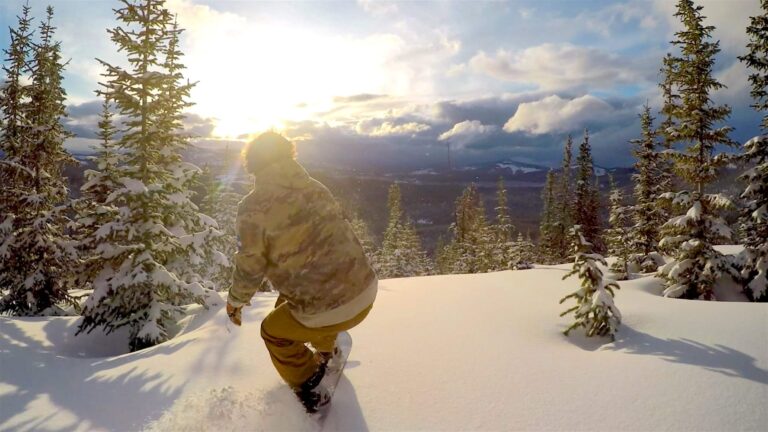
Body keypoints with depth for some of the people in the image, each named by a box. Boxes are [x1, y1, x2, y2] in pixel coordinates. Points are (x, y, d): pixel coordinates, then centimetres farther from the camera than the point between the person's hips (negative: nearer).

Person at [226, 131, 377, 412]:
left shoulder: (254, 207, -13)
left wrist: (235, 301, 15)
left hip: (327, 312, -6)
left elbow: (250, 267, -6)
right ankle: (325, 354, 58)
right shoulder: (316, 188, 4)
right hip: (366, 291, 6)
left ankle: (308, 389, 33)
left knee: (273, 331, 25)